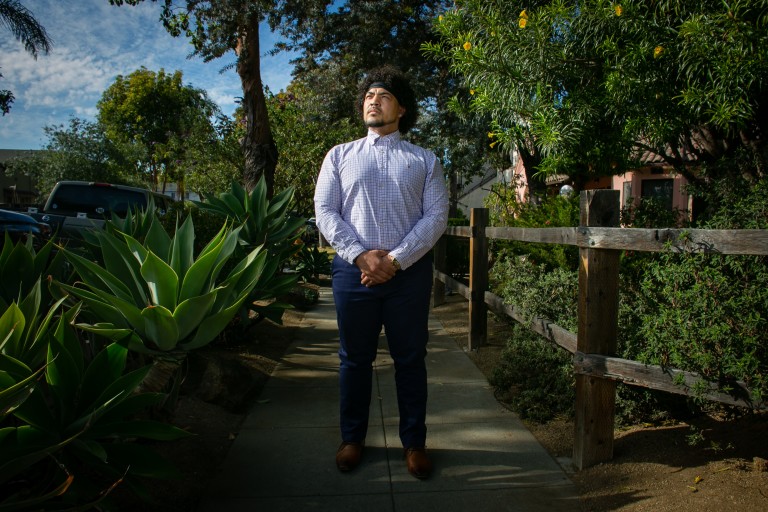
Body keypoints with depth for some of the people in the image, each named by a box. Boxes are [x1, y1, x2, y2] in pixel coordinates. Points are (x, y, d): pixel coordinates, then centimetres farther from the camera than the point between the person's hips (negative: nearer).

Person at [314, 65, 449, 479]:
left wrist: (395, 260, -13)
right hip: (353, 270, 1)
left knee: (410, 359, 7)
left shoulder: (425, 161, 9)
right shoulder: (340, 155, 11)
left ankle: (414, 442, 23)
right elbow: (325, 212, 2)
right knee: (355, 358, 10)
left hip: (409, 271, 0)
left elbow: (436, 216, -1)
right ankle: (352, 438, 27)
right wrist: (361, 255, -12)